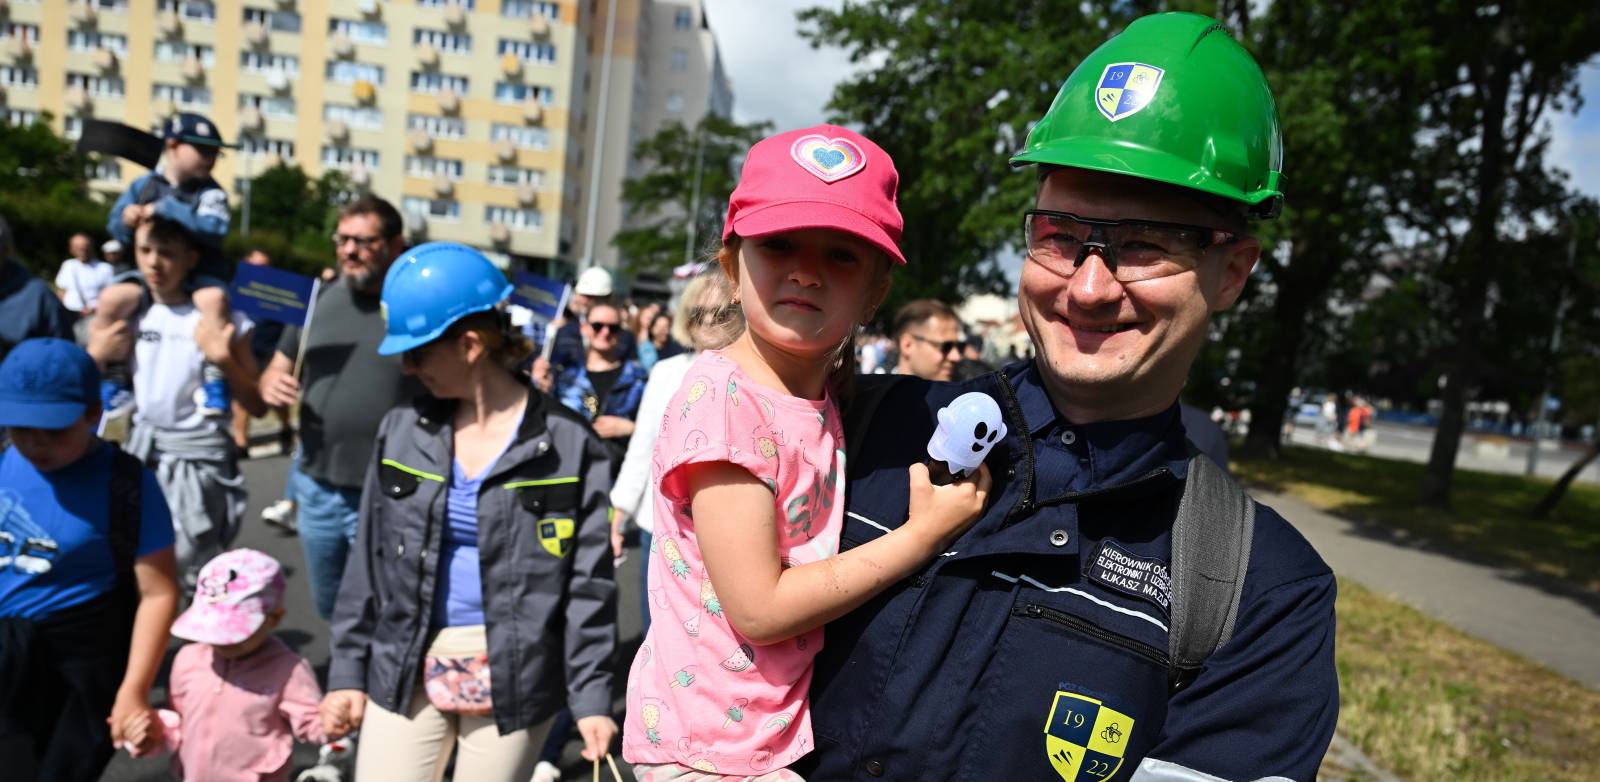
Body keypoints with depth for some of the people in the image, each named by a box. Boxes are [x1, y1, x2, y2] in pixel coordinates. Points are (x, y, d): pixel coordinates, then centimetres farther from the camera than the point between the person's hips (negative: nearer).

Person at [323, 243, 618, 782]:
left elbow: (589, 582, -7)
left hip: (512, 678, -3)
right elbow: (369, 559, 8)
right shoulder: (402, 431, 2)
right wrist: (348, 670, 8)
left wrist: (591, 695, -8)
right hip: (405, 672, 3)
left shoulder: (568, 445, -10)